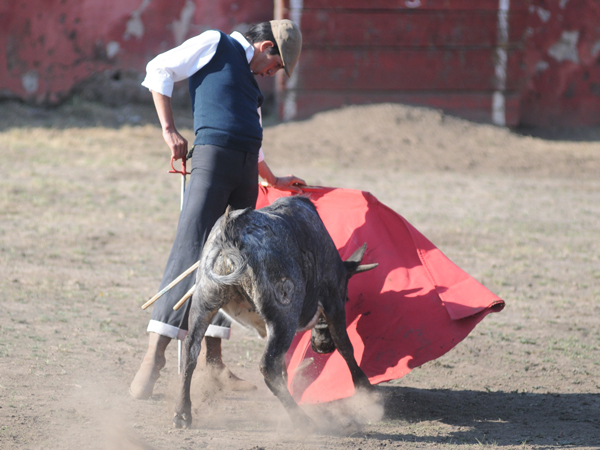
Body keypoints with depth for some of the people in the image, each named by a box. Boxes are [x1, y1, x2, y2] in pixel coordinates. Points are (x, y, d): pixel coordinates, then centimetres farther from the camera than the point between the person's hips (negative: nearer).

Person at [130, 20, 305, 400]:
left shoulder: (251, 78, 26)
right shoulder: (215, 45, 6)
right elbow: (160, 69, 0)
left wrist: (273, 180, 44)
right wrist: (170, 130, -5)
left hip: (246, 169, 8)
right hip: (213, 155, -8)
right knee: (191, 250, -15)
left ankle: (212, 356, 8)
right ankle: (155, 352, -19)